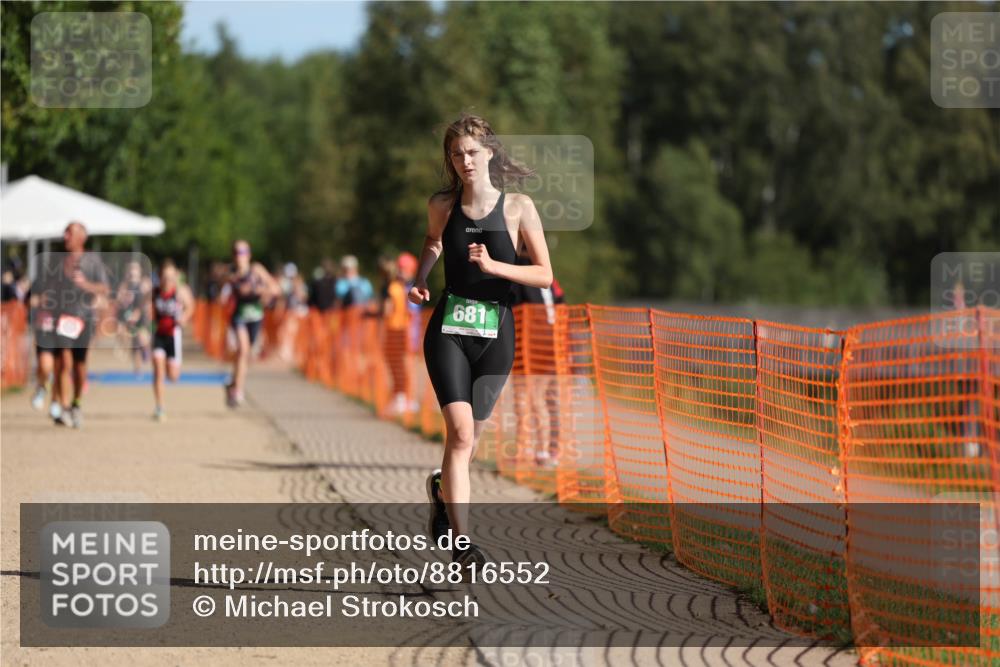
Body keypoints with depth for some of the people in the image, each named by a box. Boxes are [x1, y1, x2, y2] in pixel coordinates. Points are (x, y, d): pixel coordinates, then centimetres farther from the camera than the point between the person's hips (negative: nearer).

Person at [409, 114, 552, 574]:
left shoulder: (518, 207, -4)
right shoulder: (442, 205, 3)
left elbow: (544, 275, -4)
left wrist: (493, 265, -17)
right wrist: (420, 277, 9)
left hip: (496, 332, 1)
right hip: (449, 327, -1)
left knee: (470, 434, 12)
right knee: (460, 431, -18)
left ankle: (443, 489, 47)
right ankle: (461, 541, -18)